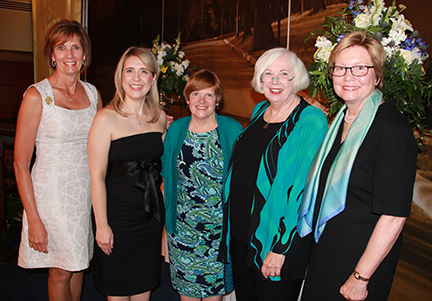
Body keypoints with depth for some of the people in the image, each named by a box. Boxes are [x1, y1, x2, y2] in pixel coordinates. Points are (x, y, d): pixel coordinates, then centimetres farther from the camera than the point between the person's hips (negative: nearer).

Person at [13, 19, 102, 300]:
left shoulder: (93, 93, 4)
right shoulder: (36, 95, -11)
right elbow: (21, 163, -11)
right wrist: (34, 220, -15)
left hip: (87, 192, 5)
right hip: (53, 193, -4)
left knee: (78, 263, 18)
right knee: (61, 272, 9)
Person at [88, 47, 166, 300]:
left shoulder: (160, 117, 3)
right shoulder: (107, 118, -12)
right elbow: (97, 177, -13)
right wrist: (102, 225, -13)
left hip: (152, 215, 5)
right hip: (118, 215, -4)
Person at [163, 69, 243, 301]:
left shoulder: (232, 129, -6)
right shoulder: (176, 129, 1)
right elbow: (166, 171, 10)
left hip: (219, 223, -2)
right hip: (183, 224, 2)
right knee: (185, 282, 14)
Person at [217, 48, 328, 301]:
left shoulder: (311, 121, -15)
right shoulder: (260, 111, 7)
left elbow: (304, 189, -18)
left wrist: (281, 248, -20)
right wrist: (231, 222, 16)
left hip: (277, 241, -6)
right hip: (240, 232, 7)